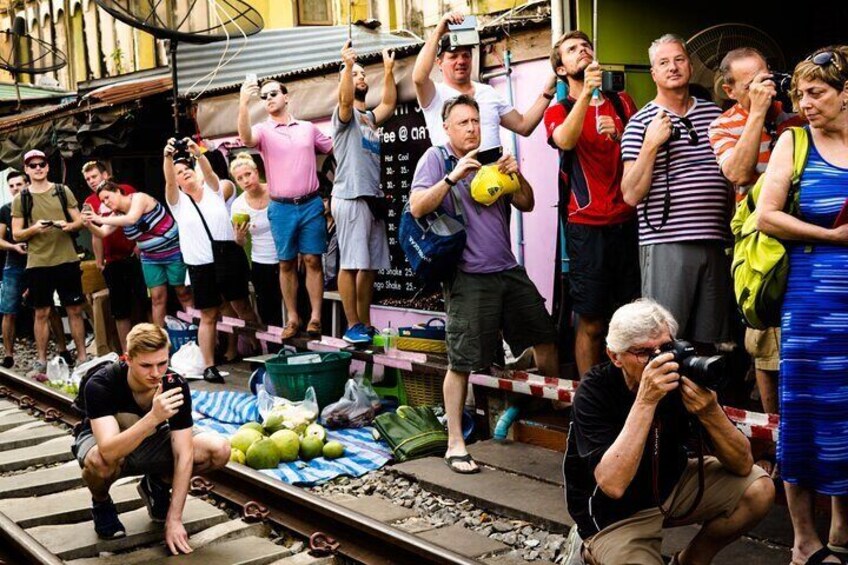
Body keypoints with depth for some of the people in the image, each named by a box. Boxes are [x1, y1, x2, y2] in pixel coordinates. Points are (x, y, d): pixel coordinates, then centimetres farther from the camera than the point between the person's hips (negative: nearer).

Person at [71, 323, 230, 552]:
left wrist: (174, 519, -27)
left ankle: (157, 486, 8)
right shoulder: (100, 384, -33)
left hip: (150, 443, 3)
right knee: (100, 462, -42)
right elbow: (109, 451, -45)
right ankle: (101, 505, -3)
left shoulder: (175, 385, -25)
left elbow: (184, 454, -23)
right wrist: (154, 417, -58)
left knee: (219, 449, -21)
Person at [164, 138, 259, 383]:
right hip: (201, 265, -1)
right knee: (208, 316, 2)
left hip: (229, 257, 1)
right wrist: (168, 157, -31)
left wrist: (197, 153, -31)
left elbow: (209, 172, -12)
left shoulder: (212, 190, 8)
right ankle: (209, 365, 6)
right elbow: (168, 181, -13)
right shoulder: (177, 200, 5)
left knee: (243, 308, 7)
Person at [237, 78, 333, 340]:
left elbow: (336, 150, 19)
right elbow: (246, 138, -23)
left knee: (312, 260, -1)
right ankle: (292, 318, 12)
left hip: (311, 204, 1)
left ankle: (315, 317, 2)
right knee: (286, 264, 5)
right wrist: (243, 103, -35)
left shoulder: (308, 128, 8)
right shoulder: (263, 130, 1)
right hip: (281, 208, 0)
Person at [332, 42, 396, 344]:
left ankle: (365, 324, 12)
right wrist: (347, 65, -30)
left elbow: (390, 104, 18)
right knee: (351, 263, -9)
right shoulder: (344, 114, 0)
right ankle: (352, 326, -7)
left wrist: (388, 70, 16)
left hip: (373, 197, 8)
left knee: (370, 266, 7)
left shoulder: (370, 117, 24)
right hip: (351, 198, -8)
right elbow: (345, 99, -20)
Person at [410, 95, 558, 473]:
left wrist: (516, 176, -4)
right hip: (468, 276, -6)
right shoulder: (436, 158, 0)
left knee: (545, 337, 12)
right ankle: (455, 445, 3)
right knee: (461, 362, -6)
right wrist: (453, 177, -22)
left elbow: (526, 205, 15)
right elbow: (417, 208, -13)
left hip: (508, 269, 6)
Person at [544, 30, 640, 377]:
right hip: (587, 228, -3)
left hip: (629, 221, 3)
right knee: (591, 323, -1)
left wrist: (620, 135, -8)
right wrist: (586, 94, -33)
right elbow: (565, 141, -19)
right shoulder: (559, 111, 4)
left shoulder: (622, 102, 14)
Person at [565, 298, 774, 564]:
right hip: (614, 514, -5)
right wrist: (646, 401, -42)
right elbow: (613, 485, -39)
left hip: (671, 486, 5)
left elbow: (743, 465, -14)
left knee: (758, 488, -10)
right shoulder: (594, 391, -26)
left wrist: (710, 412, -34)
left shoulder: (682, 379, -15)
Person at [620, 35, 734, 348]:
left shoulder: (714, 114, 14)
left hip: (716, 242, 5)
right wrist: (651, 144, -15)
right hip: (666, 243, -5)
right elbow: (631, 194, -7)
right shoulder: (640, 123, 0)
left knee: (709, 342, 9)